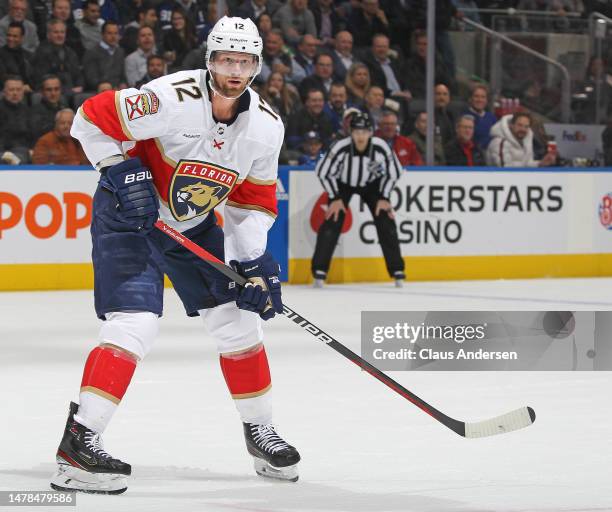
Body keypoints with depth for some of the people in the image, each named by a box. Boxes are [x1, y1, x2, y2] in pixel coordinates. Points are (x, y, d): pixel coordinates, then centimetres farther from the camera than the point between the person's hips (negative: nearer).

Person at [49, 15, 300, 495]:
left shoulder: (267, 126, -9)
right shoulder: (171, 98, -27)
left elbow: (254, 199, 2)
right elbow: (91, 118, -22)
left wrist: (253, 262, -8)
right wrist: (121, 173, -28)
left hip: (194, 225, 7)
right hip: (129, 215, -7)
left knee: (239, 321, 7)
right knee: (135, 325, -21)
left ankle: (260, 430, 24)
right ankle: (78, 443, -23)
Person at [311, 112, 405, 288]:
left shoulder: (381, 148, -29)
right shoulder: (341, 148, -33)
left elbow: (393, 173, -10)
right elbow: (323, 172, -17)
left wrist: (383, 198, -11)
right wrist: (335, 198, -14)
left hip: (371, 183, 1)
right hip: (342, 183, -1)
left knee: (386, 222, -8)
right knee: (332, 222, -15)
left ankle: (397, 270, 3)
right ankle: (319, 271, -6)